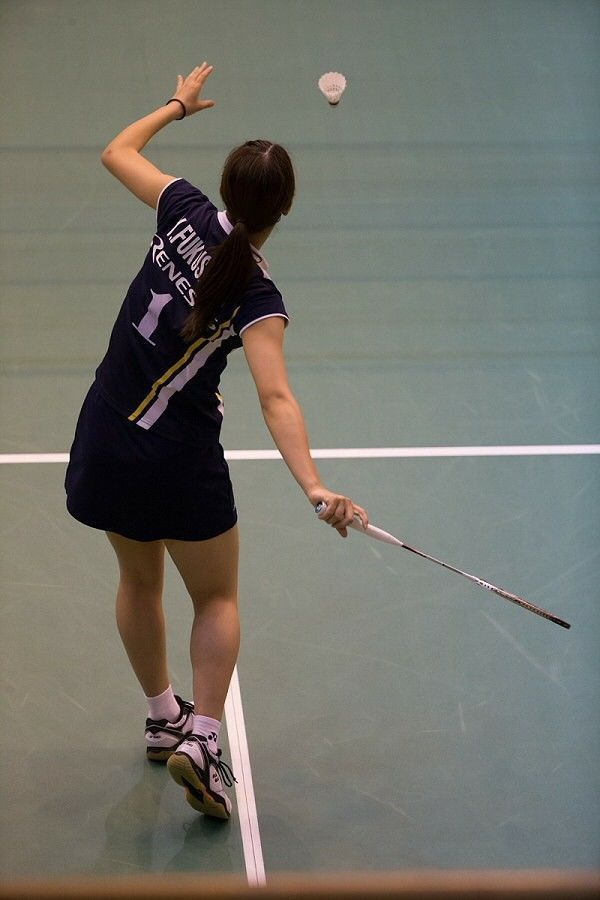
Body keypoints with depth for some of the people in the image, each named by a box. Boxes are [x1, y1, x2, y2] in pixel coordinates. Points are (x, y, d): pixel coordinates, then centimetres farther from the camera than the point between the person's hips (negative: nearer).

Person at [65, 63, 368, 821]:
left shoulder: (186, 213, -11)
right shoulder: (257, 299, -20)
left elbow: (117, 153, 7)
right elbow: (275, 398, -33)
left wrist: (177, 106, 23)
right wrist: (314, 487, -42)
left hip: (104, 443, 4)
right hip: (180, 460, -4)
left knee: (139, 580, 26)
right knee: (216, 599, 17)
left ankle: (162, 719, 40)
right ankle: (200, 738, 0)